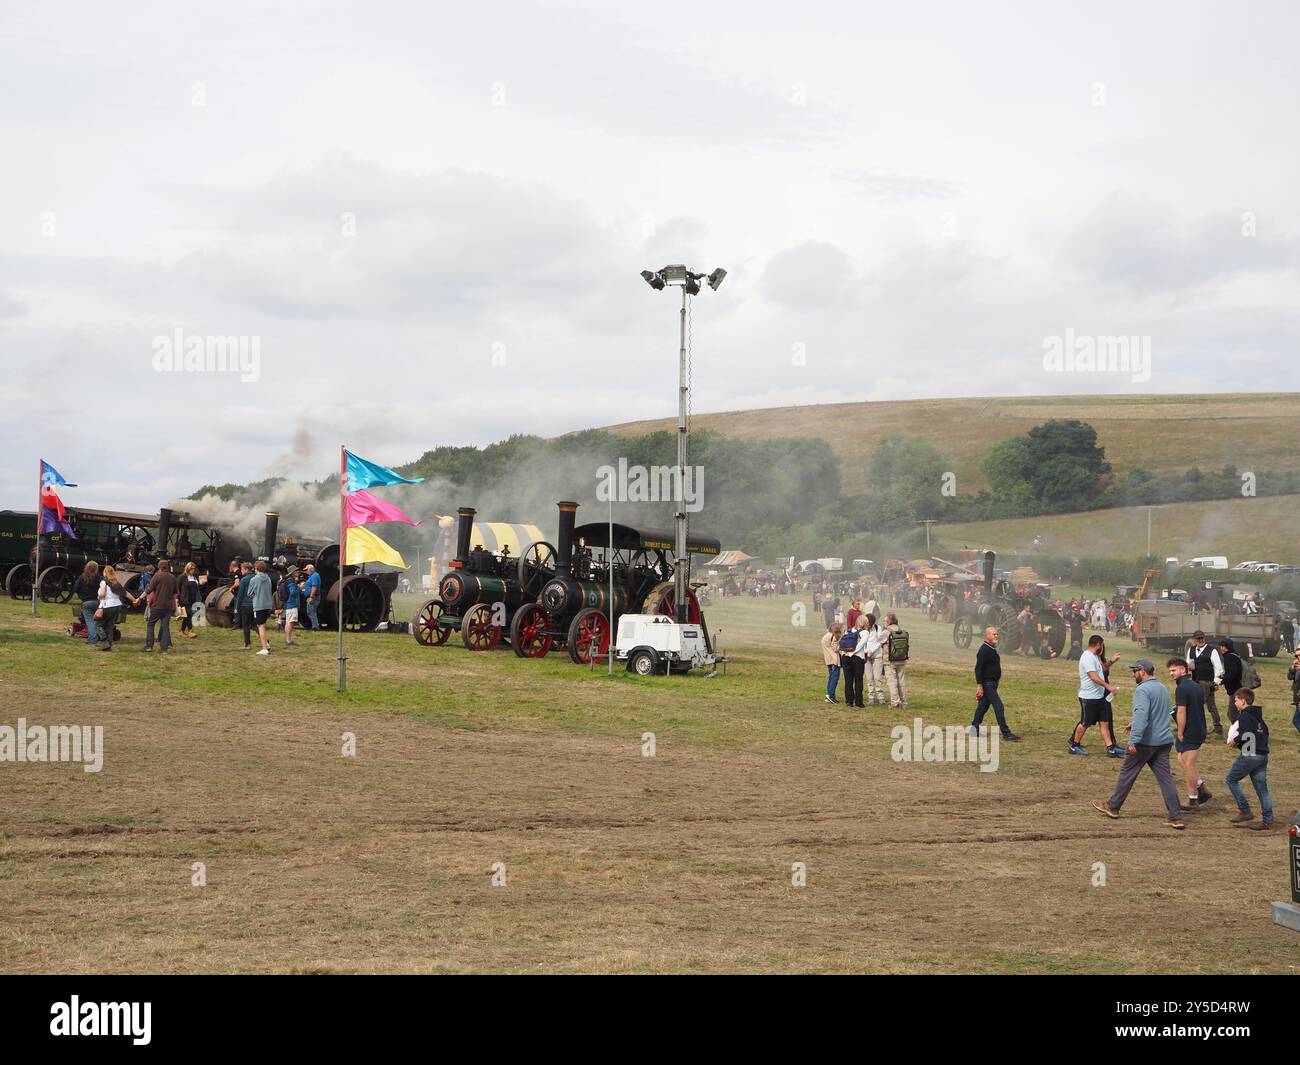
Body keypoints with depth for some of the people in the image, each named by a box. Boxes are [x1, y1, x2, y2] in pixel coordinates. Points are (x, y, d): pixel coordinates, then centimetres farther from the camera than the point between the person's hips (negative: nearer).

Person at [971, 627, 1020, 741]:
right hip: (987, 683, -10)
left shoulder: (993, 649, 14)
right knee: (999, 707, -11)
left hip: (993, 683, 10)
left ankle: (974, 729, 21)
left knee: (983, 706, 14)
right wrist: (979, 686, -23)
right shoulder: (984, 650, -17)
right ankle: (1006, 733, -12)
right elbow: (978, 668, -20)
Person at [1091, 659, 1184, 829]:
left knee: (1127, 773, 8)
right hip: (1164, 741, 8)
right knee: (1165, 777, 4)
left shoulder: (1142, 690, -14)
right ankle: (1176, 817, -2)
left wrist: (1134, 740, -29)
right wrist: (1135, 727, 28)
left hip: (1145, 742, -8)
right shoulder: (1163, 688, 15)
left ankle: (1113, 806, 21)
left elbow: (1141, 715, -26)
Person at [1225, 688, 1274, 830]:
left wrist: (1235, 741, -4)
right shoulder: (1258, 716, 18)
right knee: (1262, 788, 7)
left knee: (1231, 779, 7)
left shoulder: (1244, 716, -10)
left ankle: (1245, 811, 3)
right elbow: (1265, 733, 23)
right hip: (1263, 755, 8)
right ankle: (1268, 820, 4)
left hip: (1249, 755, -8)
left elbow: (1245, 735, -23)